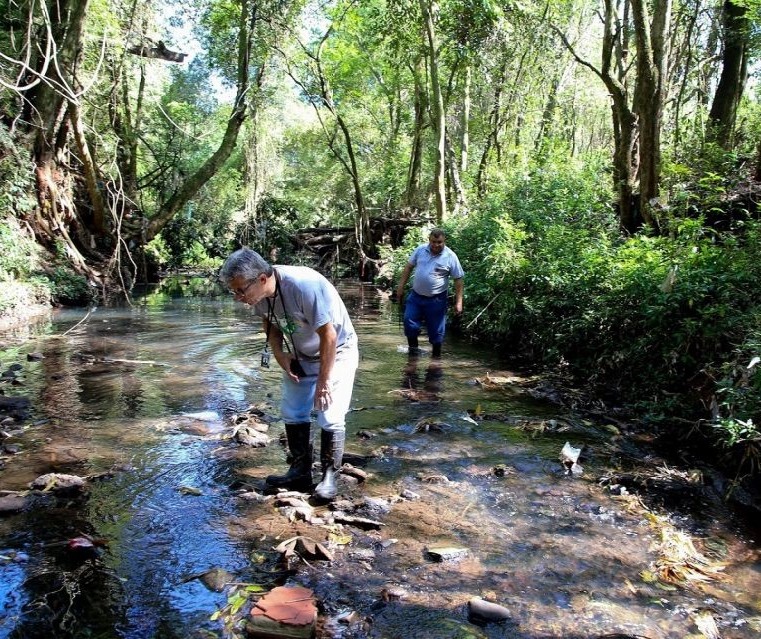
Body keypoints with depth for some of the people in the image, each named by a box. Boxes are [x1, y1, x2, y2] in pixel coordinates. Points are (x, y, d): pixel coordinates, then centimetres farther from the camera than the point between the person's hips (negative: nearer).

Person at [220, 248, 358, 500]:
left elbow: (329, 336, -30)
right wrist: (279, 355, -8)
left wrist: (323, 381, -21)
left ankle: (330, 476, 5)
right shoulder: (259, 291, -16)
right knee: (292, 413, 7)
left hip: (336, 351, -6)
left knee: (330, 417, -10)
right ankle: (300, 472, 20)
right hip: (300, 356, 6)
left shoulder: (304, 285, -37)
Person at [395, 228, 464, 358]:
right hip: (416, 295, 3)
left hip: (436, 300, -3)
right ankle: (413, 347, 25)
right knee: (410, 322, 3)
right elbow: (408, 267, 8)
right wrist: (401, 287, 5)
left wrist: (458, 302, -9)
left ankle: (436, 354, 23)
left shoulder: (450, 257, -10)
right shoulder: (420, 250, -1)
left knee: (436, 329, 6)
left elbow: (458, 279, -6)